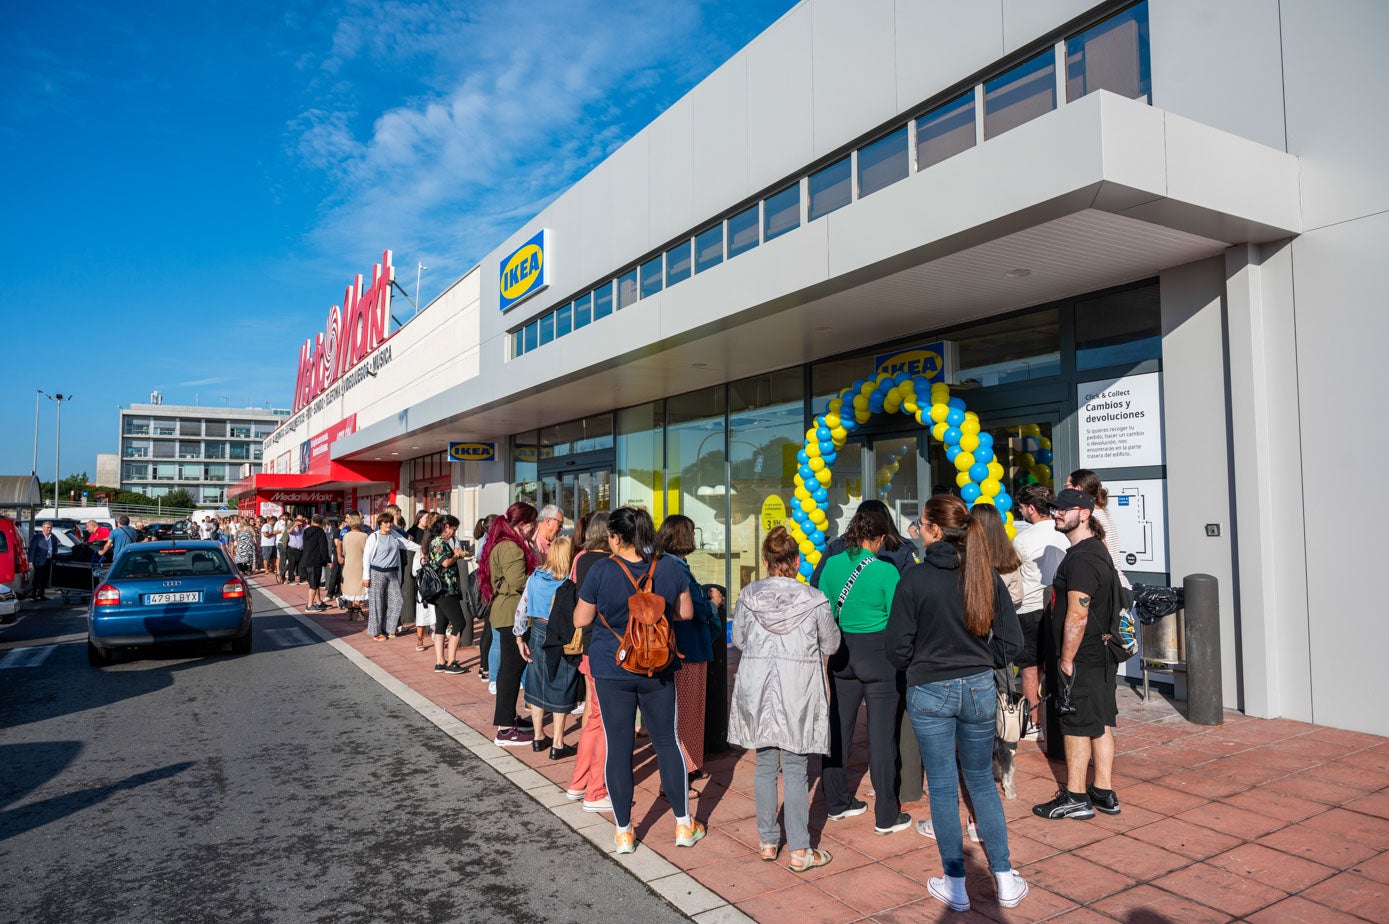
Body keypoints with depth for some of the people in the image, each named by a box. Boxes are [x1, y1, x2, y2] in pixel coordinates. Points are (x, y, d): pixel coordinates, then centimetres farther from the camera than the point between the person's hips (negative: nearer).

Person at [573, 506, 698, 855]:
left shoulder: (601, 571, -13)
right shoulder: (670, 568, -6)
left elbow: (581, 620, -4)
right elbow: (686, 613, 5)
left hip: (611, 669, -2)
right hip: (659, 669, 2)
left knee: (618, 747, 9)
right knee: (667, 741, 14)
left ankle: (624, 833, 19)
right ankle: (684, 825, 22)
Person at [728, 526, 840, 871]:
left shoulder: (748, 595, -6)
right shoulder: (814, 600, -11)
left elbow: (738, 639, 7)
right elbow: (831, 645, 3)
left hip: (757, 689, 2)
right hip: (798, 691, -2)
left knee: (765, 765, 15)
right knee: (795, 769, 6)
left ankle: (767, 842, 25)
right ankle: (799, 851, 13)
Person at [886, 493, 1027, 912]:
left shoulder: (914, 579, -15)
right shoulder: (987, 575, -5)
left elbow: (897, 647, -11)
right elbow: (1010, 640, -1)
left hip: (929, 692, -3)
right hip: (979, 688, 3)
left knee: (942, 786, 10)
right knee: (981, 780, 19)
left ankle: (956, 886, 21)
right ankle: (1005, 880, 24)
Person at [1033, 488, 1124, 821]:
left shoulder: (1081, 558, -21)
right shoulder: (1098, 549, 13)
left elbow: (1077, 617, -24)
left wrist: (1066, 660, -17)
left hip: (1081, 659, -10)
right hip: (1101, 654, 10)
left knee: (1076, 725, 0)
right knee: (1101, 723, 14)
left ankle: (1075, 797, 10)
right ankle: (1104, 793, 23)